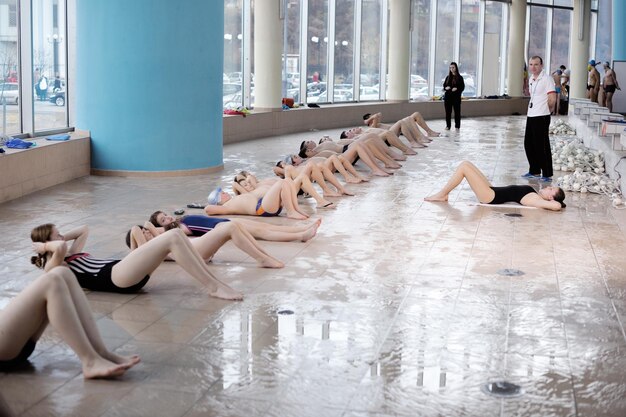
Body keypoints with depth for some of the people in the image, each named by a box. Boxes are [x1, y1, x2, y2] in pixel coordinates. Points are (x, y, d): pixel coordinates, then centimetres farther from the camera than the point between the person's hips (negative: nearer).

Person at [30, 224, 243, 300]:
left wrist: (58, 238, 31)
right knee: (172, 238, -20)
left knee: (176, 234, -7)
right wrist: (45, 246, -2)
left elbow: (83, 230, 41)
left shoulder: (68, 258, 29)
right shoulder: (52, 267, 2)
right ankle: (214, 288, -23)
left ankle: (214, 282, -12)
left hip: (122, 271, 10)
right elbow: (60, 247, -21)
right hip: (116, 277, -10)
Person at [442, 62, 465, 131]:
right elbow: (444, 86, 15)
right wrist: (446, 88, -7)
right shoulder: (448, 77, 12)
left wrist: (457, 89, -19)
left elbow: (462, 87, -2)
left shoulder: (459, 77, 0)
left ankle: (457, 126, 5)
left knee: (457, 111, -2)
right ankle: (448, 126, 10)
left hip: (456, 97, -3)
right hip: (448, 96, 3)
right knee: (448, 112, 3)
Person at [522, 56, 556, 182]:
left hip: (541, 117, -9)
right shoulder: (531, 79, 14)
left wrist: (544, 110, -1)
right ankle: (534, 171, 24)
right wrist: (530, 110, 13)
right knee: (529, 144, 13)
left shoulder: (546, 79, -11)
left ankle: (547, 174, 2)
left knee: (542, 146, -5)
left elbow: (552, 99, -16)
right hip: (530, 116, 9)